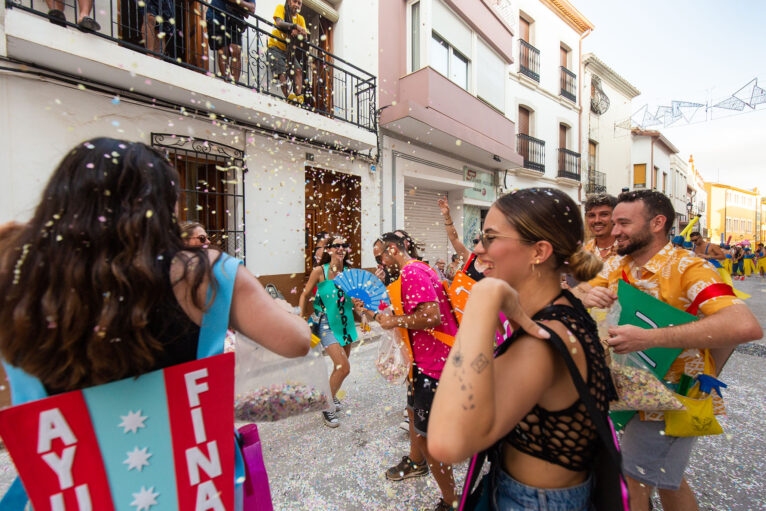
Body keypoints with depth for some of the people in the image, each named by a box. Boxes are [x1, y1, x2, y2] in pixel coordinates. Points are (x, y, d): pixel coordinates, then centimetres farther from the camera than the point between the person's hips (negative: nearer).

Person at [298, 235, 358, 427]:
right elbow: (305, 295, -1)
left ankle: (331, 395, 45)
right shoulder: (319, 271, -10)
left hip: (346, 323, 5)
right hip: (327, 324, -5)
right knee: (343, 367, -13)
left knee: (341, 366, 17)